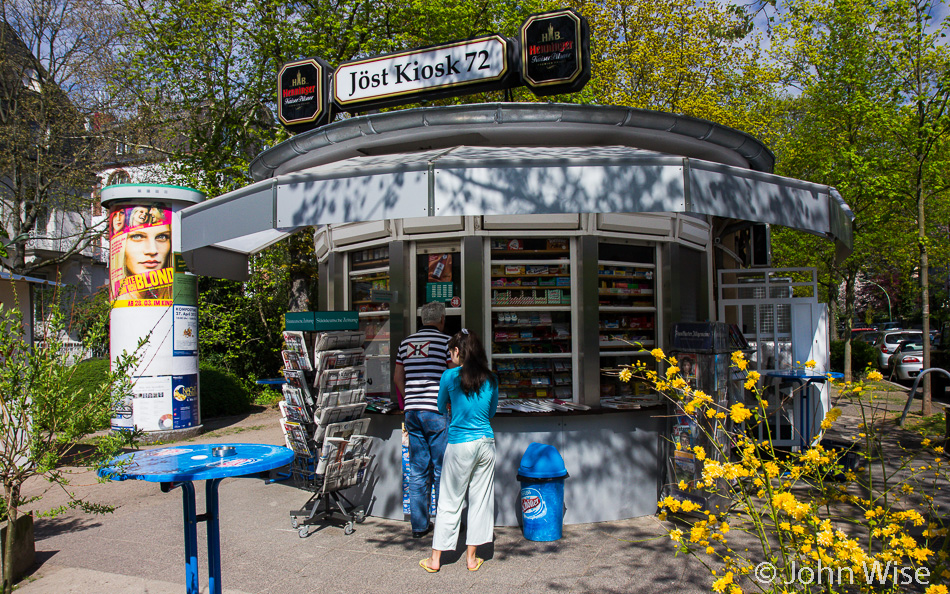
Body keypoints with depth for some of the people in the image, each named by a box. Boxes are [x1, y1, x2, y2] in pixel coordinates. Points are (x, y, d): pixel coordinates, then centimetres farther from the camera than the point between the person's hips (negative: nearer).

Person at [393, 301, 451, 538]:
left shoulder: (406, 343, 12)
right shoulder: (446, 341, -5)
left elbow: (398, 378, 16)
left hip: (412, 411, 5)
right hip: (437, 412, -5)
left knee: (417, 471, 11)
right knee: (442, 470, 4)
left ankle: (419, 525, 17)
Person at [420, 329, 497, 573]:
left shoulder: (450, 376, -6)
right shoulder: (490, 379, 3)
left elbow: (442, 407, 9)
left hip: (460, 444, -3)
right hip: (486, 442, 3)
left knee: (449, 501, 6)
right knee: (480, 499, 11)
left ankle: (436, 558, 16)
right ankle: (471, 557, 19)